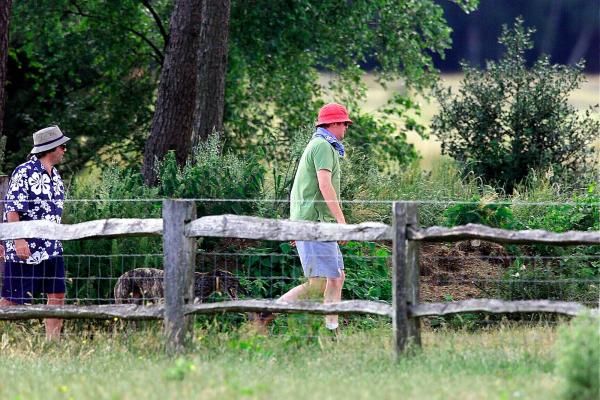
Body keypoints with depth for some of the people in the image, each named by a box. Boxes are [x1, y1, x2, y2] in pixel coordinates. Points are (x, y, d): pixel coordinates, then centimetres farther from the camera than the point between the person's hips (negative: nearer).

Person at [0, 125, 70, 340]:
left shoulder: (55, 176, 14)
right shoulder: (24, 173, -11)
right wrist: (18, 240, -22)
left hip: (51, 248, 8)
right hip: (24, 249, -8)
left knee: (58, 294, 4)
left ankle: (53, 341, 8)